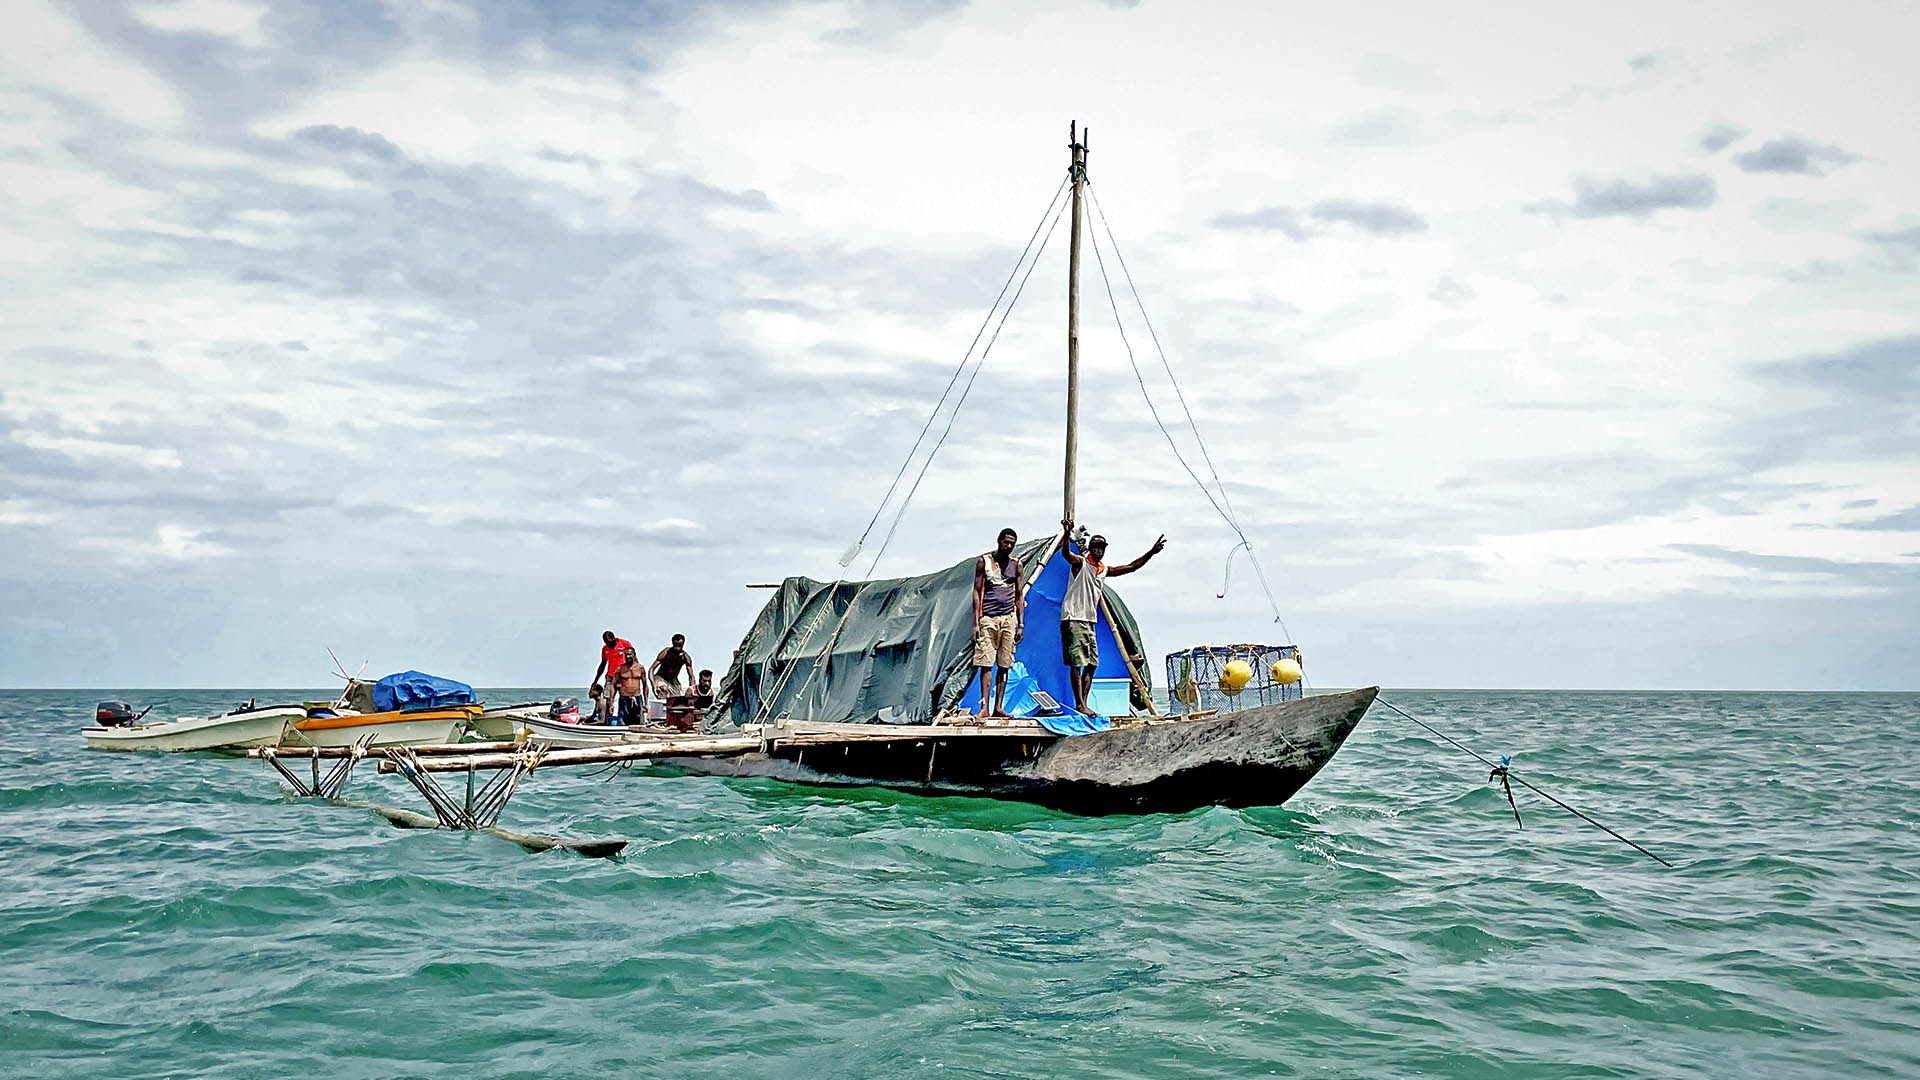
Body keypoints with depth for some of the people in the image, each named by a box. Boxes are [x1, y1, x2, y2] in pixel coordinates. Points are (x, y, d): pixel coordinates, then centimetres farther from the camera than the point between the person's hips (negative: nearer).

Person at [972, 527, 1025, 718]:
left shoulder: (1017, 565, 11)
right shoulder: (984, 561, 3)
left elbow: (1019, 596, 13)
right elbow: (976, 592, 1)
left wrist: (1021, 625, 6)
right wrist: (975, 623, -6)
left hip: (1008, 618, 3)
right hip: (988, 618, -3)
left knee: (1004, 665, 3)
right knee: (986, 663, -8)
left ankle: (999, 707, 8)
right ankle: (984, 707, -11)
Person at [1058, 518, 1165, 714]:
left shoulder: (1104, 570, 17)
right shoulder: (1080, 563, -5)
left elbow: (1131, 567, 22)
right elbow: (1065, 552, -26)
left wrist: (1151, 552, 15)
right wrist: (1067, 535, -46)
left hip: (1089, 621, 8)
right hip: (1073, 619, -8)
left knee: (1092, 664, 6)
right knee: (1076, 663, -11)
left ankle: (1083, 704, 9)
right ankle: (1079, 705, -14)